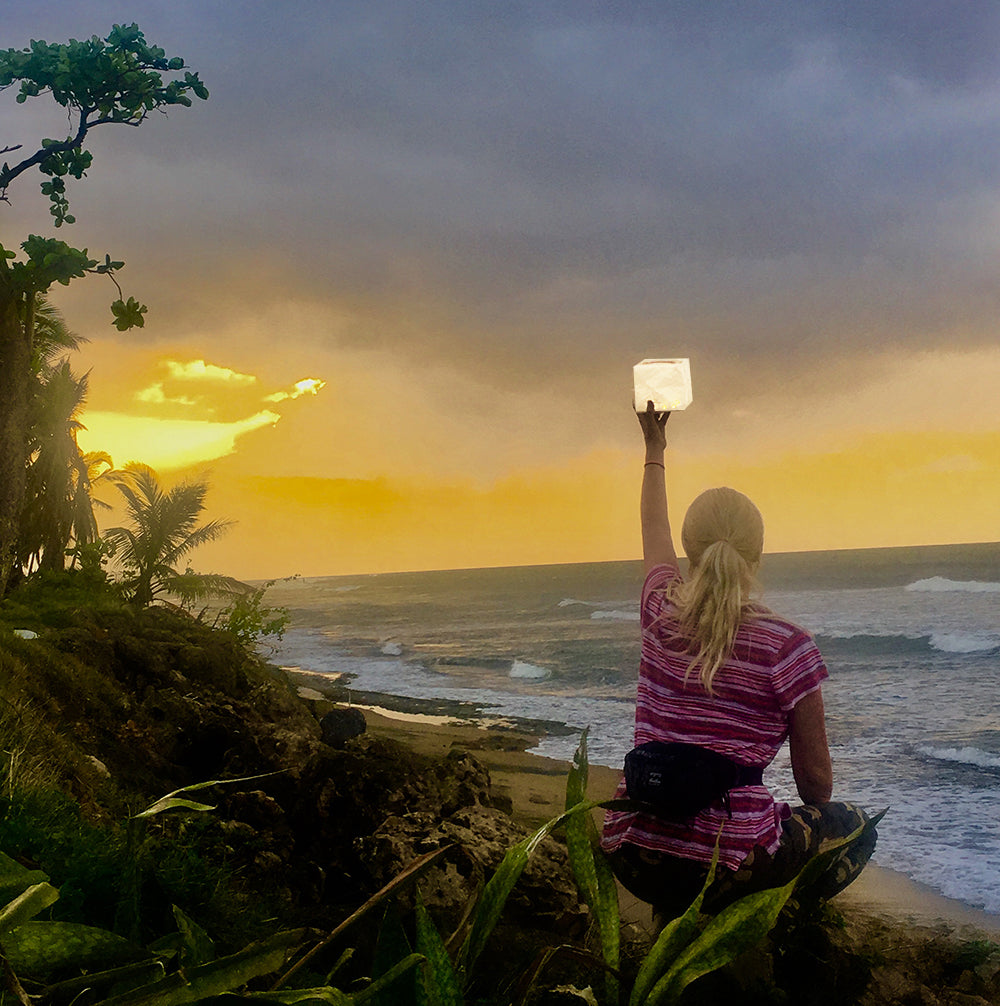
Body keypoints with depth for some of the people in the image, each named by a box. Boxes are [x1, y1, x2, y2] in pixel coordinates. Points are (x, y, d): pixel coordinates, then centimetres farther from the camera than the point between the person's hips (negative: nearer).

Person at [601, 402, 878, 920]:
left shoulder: (661, 614, 2)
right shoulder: (787, 646, -10)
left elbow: (654, 529, 25)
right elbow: (815, 779, -1)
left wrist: (655, 450, 41)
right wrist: (817, 821, 22)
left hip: (630, 857, 5)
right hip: (728, 865, -5)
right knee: (856, 823, 20)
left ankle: (675, 916, 16)